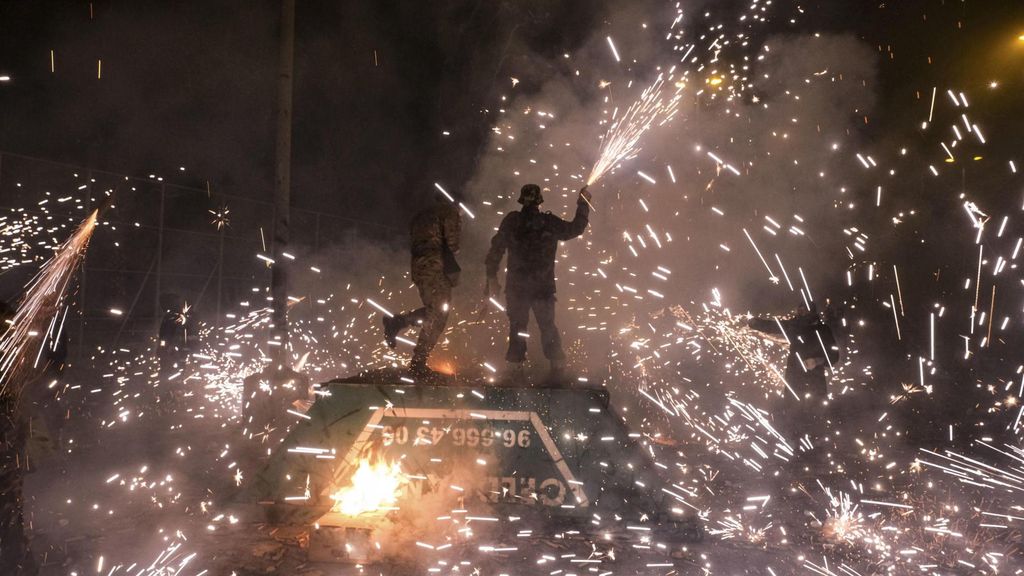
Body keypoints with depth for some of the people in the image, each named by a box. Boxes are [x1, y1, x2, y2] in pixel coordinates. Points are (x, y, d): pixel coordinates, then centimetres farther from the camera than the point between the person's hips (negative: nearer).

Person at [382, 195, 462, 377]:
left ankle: (396, 322, -1)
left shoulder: (420, 215, 26)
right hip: (436, 265, -8)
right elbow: (451, 241, -8)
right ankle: (418, 363, -8)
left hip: (416, 266, 8)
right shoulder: (449, 211, 4)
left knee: (432, 311, 18)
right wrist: (452, 269, -3)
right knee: (437, 314, -4)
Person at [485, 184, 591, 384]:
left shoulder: (511, 221, -3)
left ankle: (515, 368, 9)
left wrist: (492, 277, 8)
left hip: (516, 286, 1)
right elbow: (575, 228, 8)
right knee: (548, 327, 11)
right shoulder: (549, 222, -6)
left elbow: (496, 249, 0)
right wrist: (583, 204, 20)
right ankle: (557, 367, 8)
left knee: (517, 327, 10)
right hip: (543, 287, 0)